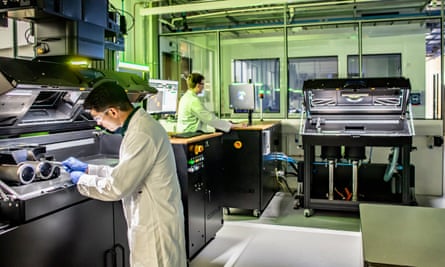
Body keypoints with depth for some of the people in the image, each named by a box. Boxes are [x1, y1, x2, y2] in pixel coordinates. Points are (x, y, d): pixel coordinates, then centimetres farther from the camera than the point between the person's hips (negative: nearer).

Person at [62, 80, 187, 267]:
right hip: (150, 219, 9)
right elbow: (125, 172, 17)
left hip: (156, 225, -9)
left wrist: (81, 180, -5)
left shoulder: (141, 135, -24)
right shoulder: (141, 124, 7)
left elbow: (117, 187, -21)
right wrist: (88, 169, 16)